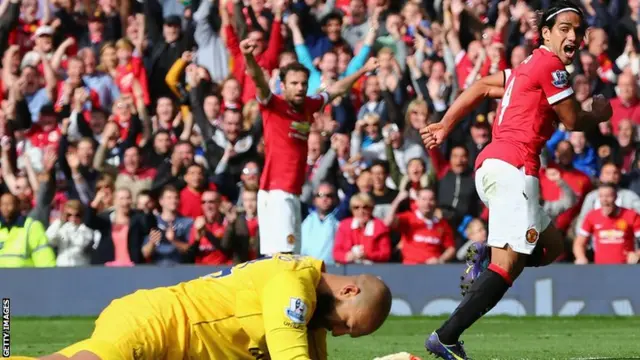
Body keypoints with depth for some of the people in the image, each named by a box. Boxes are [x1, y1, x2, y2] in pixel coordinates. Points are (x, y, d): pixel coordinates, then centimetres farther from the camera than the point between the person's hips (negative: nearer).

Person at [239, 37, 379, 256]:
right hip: (276, 191, -7)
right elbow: (259, 80, -24)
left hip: (294, 192, 7)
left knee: (287, 254, 6)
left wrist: (363, 70, 36)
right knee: (281, 254, -16)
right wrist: (249, 57, -42)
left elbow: (336, 89, 28)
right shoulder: (273, 105, -6)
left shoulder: (308, 106, 13)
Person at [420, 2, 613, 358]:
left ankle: (484, 254, 2)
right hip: (513, 167, -10)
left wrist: (444, 127, 27)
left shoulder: (529, 67, 22)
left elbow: (482, 86, 27)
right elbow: (574, 121, -2)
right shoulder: (550, 66, -5)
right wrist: (599, 114, 18)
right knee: (507, 266, -15)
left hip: (492, 167, 10)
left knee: (552, 245, 21)